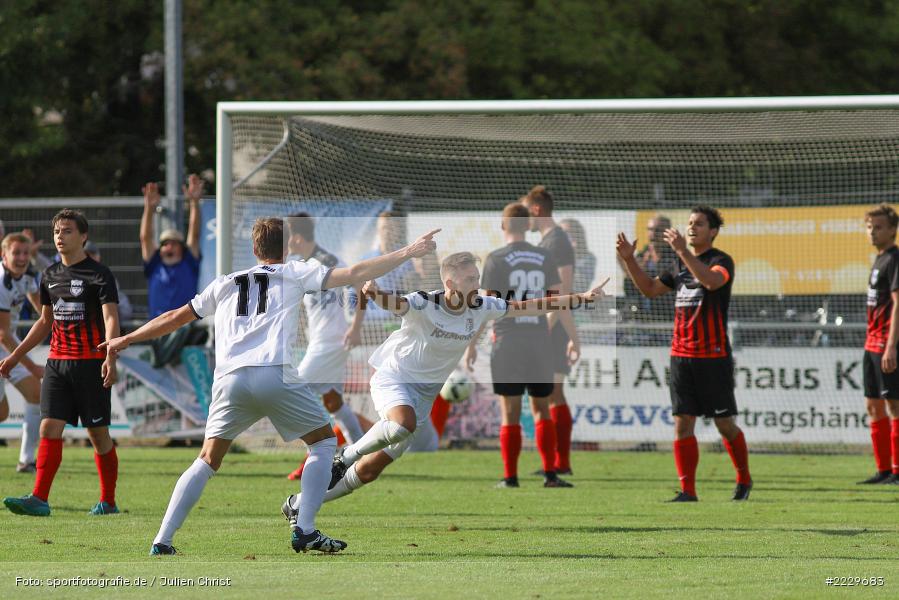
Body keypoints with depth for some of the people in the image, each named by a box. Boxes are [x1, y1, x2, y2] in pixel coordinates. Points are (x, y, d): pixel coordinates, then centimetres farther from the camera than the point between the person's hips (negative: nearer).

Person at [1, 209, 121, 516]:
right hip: (57, 362, 5)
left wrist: (110, 358, -31)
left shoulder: (99, 275, -6)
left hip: (91, 363, -5)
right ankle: (39, 499, -14)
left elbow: (111, 319, -16)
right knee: (49, 427, -7)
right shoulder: (50, 276, 14)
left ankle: (108, 501, 13)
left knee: (98, 433, 1)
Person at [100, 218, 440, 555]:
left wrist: (126, 340, 44)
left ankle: (162, 541, 3)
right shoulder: (293, 273, 18)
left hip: (229, 379, 3)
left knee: (208, 461, 15)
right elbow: (353, 275, 9)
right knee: (324, 442, 16)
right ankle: (304, 531, 2)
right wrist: (407, 253, 14)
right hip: (275, 374, -3)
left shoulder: (227, 283, 26)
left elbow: (176, 317, 32)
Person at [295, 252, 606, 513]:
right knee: (403, 424, -40)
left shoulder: (480, 308, -7)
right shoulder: (424, 304, -24)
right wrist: (375, 293, -69)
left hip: (425, 392, 5)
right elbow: (396, 303, -45)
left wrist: (582, 299, -7)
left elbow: (531, 306, -2)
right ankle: (346, 456, -13)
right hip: (393, 376, -5)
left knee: (370, 470, 2)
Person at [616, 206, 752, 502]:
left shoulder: (721, 261, -7)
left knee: (725, 424, 3)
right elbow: (649, 288, 20)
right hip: (681, 355, 6)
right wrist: (628, 259, 8)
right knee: (683, 422, -3)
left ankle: (744, 479, 24)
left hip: (714, 357, -6)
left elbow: (711, 280, -29)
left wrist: (682, 250, -36)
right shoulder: (681, 265, 15)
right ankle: (687, 490, -3)